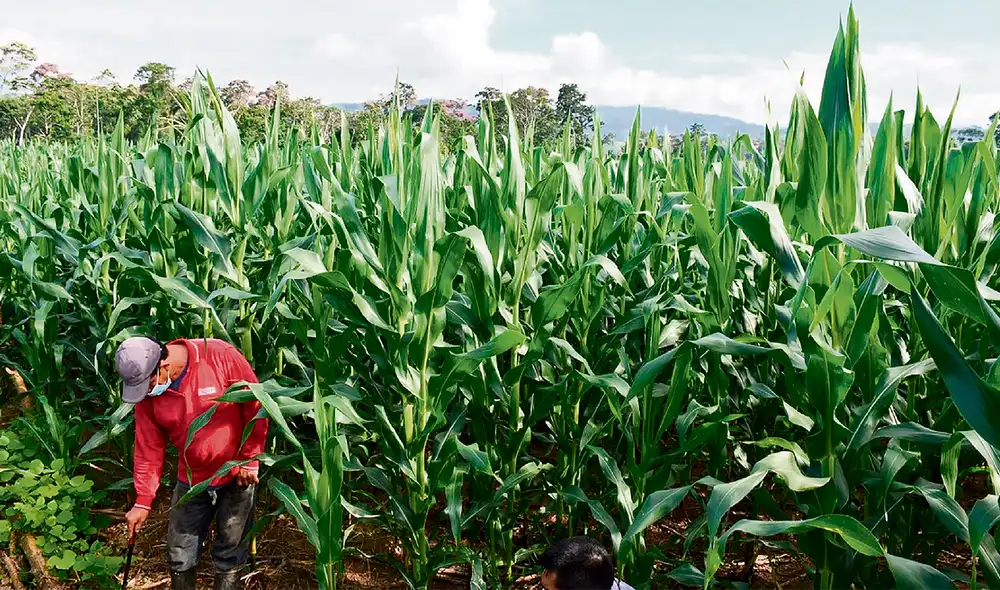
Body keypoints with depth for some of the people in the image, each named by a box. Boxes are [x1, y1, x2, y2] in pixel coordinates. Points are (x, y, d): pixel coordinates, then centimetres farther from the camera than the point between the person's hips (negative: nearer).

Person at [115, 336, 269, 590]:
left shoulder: (221, 357, -22)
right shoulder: (146, 392, -8)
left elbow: (255, 406, -14)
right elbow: (148, 448, 0)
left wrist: (250, 459, -12)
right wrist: (143, 500, 0)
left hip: (236, 476, -3)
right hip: (191, 481, 3)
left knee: (230, 558, 8)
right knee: (179, 557, 10)